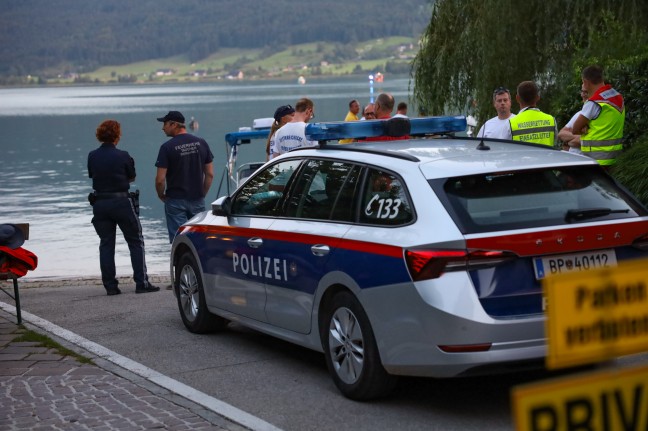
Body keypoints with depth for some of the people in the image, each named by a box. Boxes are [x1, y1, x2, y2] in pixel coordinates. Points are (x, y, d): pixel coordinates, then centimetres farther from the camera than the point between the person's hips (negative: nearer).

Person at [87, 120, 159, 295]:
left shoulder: (92, 156, -1)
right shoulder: (123, 156, -11)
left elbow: (92, 176, 7)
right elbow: (132, 177, 1)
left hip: (100, 203, 4)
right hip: (121, 202, -4)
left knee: (106, 244, 10)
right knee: (136, 242, 6)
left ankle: (110, 286, 8)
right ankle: (141, 283, 2)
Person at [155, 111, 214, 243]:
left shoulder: (167, 147, -11)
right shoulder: (201, 143, 3)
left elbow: (160, 179, -13)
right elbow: (210, 174, 5)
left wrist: (161, 196, 4)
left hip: (175, 201, -4)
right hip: (197, 200, 4)